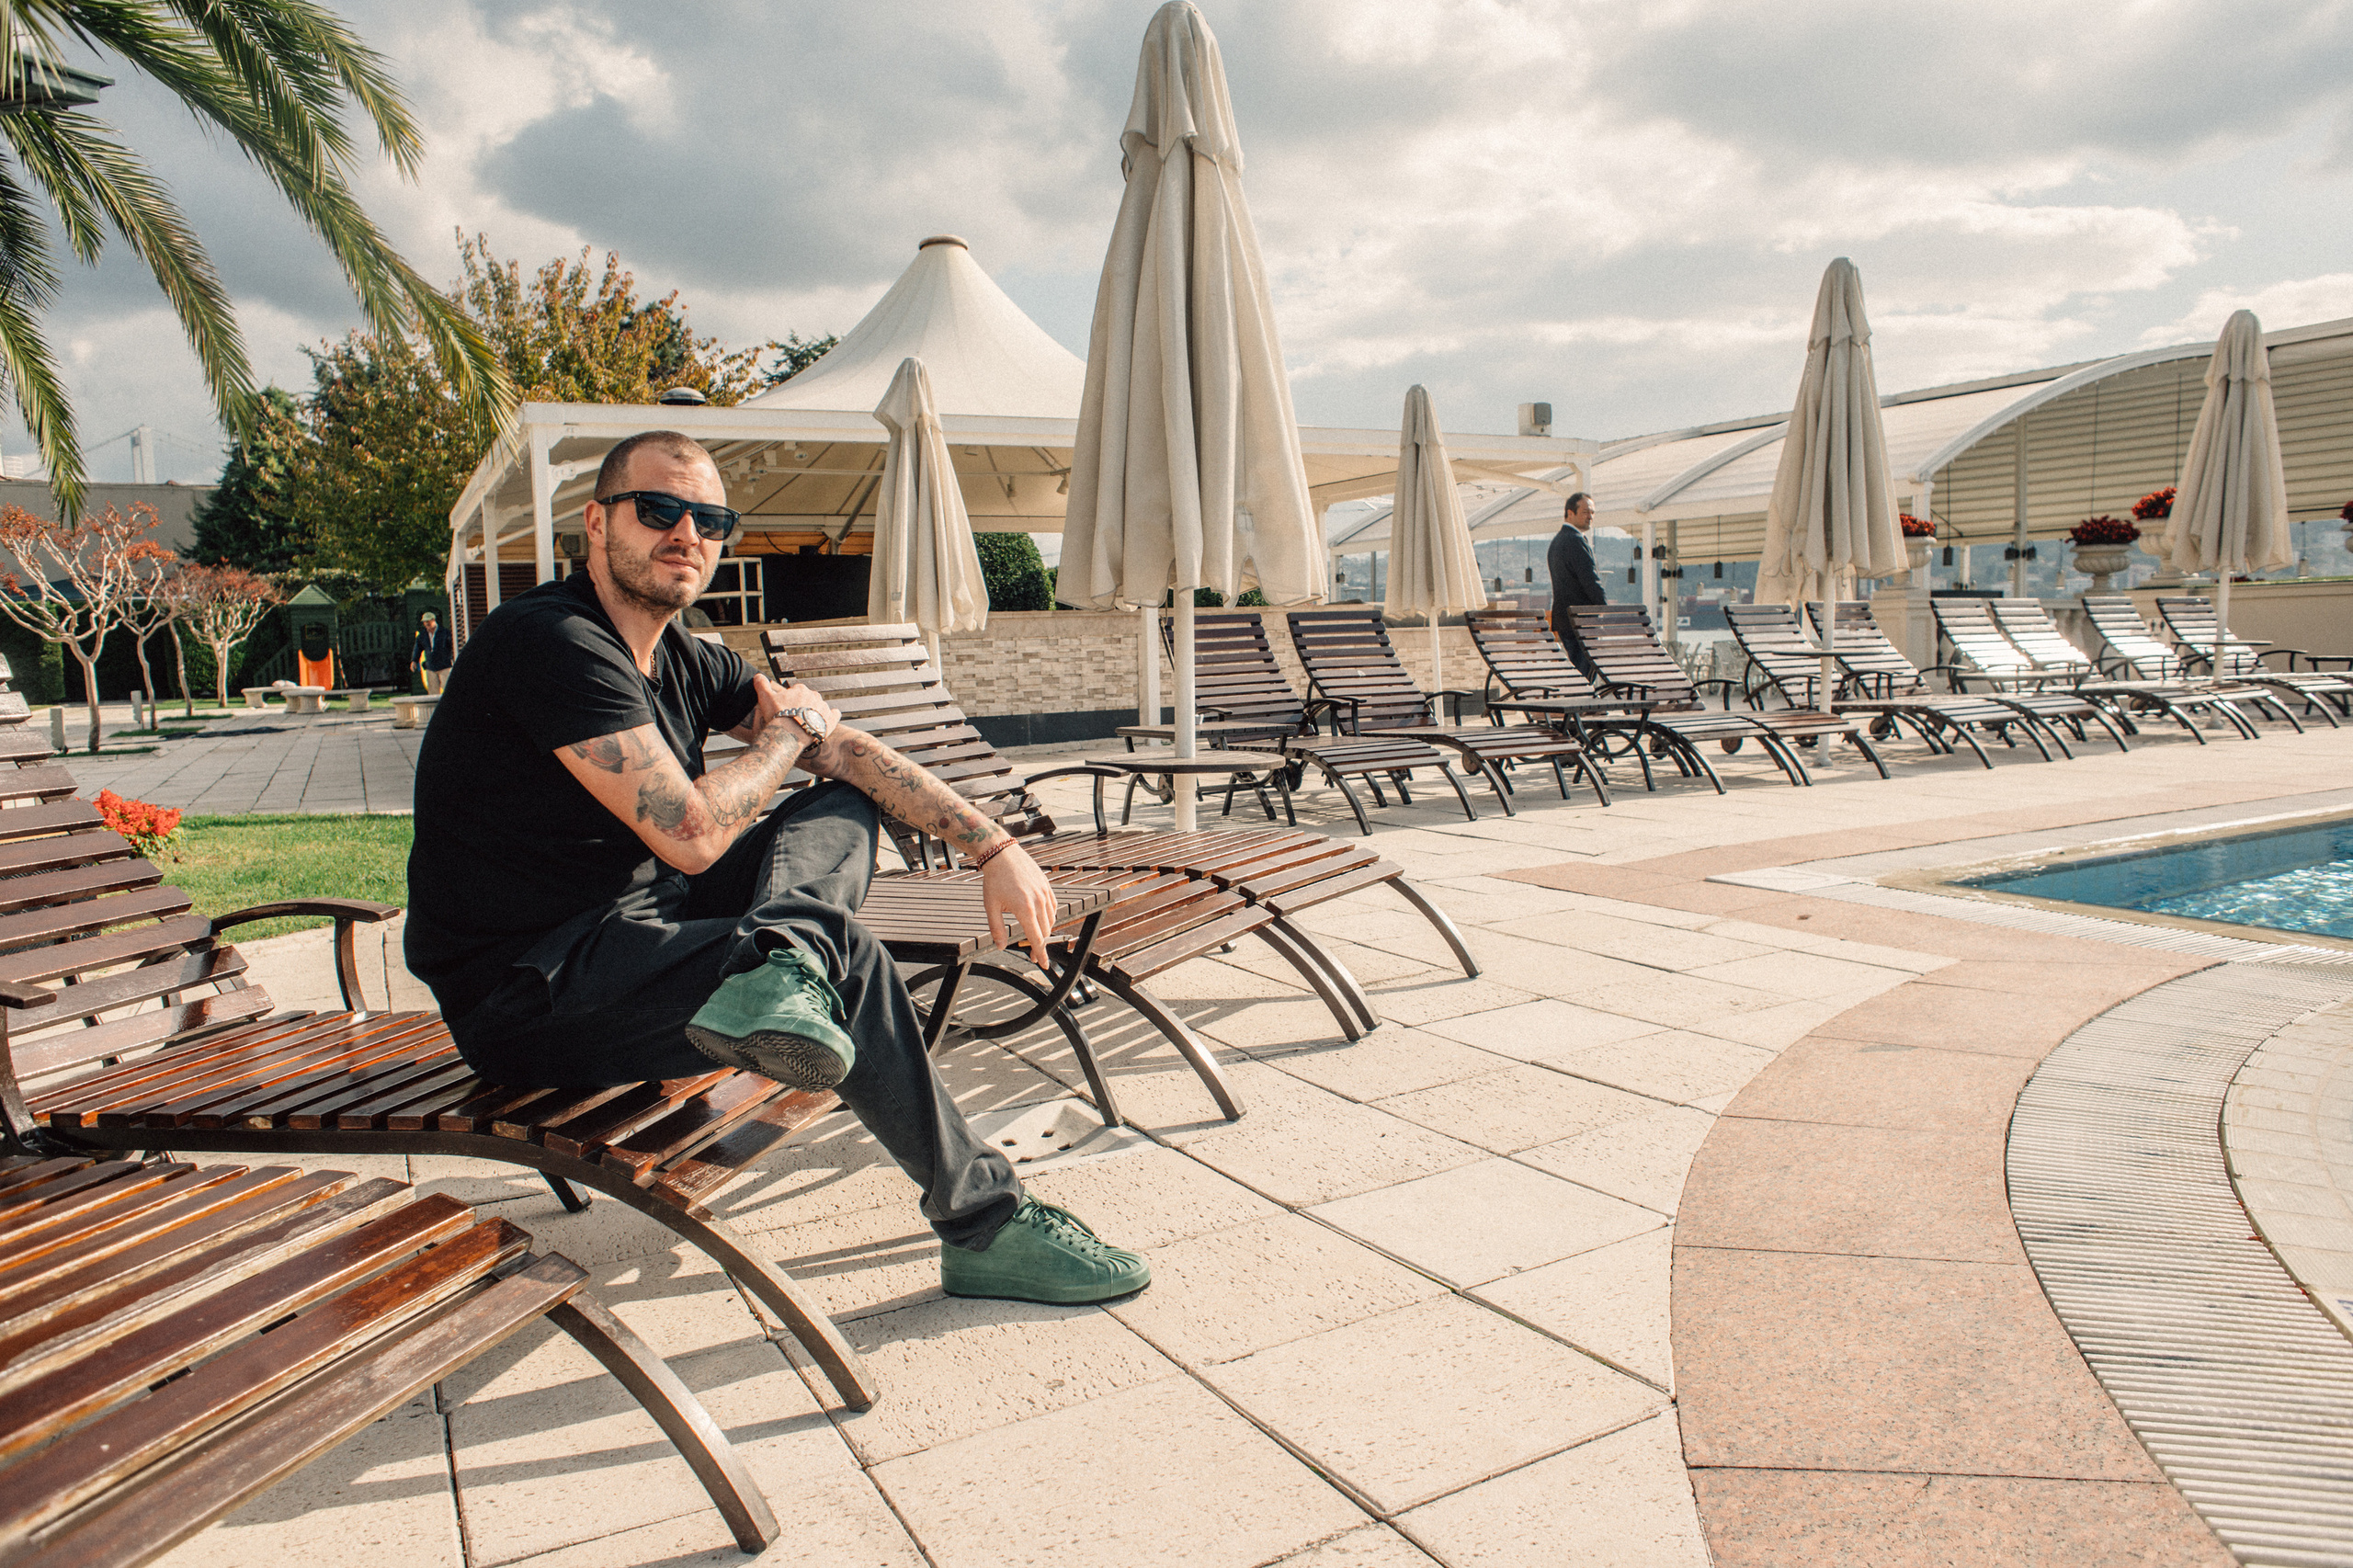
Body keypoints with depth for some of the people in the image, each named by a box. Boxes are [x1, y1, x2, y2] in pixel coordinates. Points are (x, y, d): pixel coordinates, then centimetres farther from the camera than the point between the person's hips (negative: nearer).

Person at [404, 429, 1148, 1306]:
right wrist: (791, 727, -5)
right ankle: (988, 1228, -11)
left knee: (847, 810, 4)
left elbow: (842, 750, 5)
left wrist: (994, 847, -4)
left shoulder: (685, 664, 9)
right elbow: (691, 835, -24)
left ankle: (779, 965, -31)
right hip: (529, 996, -9)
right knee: (844, 954, -23)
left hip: (630, 928, 9)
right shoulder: (551, 642, -18)